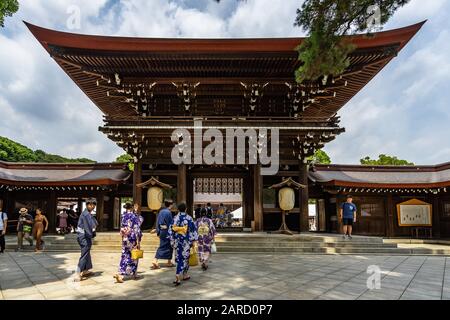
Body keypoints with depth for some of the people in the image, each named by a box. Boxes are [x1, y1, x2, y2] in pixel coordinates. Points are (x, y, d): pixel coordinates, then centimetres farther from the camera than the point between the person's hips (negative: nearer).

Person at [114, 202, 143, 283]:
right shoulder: (134, 216, -15)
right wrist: (138, 242, -11)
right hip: (133, 239, -5)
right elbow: (136, 230, -15)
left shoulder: (124, 216, 3)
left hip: (125, 238, 5)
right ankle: (134, 274, 21)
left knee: (125, 256, 8)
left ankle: (120, 274, -1)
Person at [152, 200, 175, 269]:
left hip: (161, 231, 7)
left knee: (162, 247, 11)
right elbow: (171, 223, -14)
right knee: (169, 247, 9)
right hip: (167, 231, -7)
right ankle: (169, 262, 19)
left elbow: (158, 222, 10)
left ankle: (155, 262, 0)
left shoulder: (161, 211, 7)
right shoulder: (168, 212, -16)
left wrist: (158, 232, 14)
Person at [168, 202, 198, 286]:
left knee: (179, 258, 15)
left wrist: (172, 241, 12)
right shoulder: (189, 218, -9)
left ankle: (185, 275, 22)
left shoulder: (175, 218, -1)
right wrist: (193, 240, 0)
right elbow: (193, 230, -8)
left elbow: (171, 230, 2)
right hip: (186, 241, -3)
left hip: (177, 241, 3)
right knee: (184, 258, 5)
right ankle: (177, 277, 2)